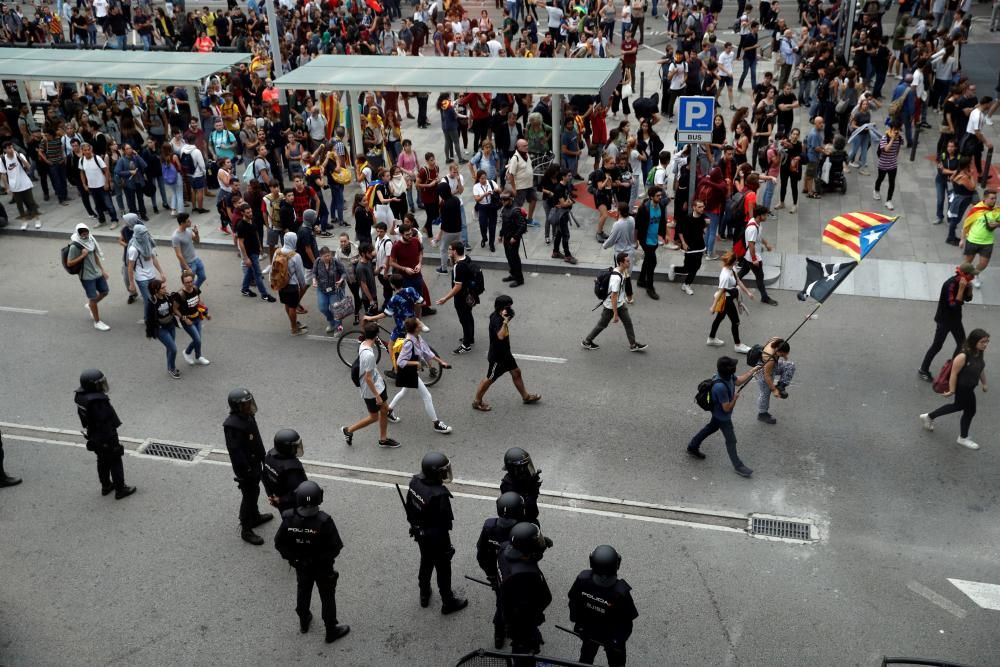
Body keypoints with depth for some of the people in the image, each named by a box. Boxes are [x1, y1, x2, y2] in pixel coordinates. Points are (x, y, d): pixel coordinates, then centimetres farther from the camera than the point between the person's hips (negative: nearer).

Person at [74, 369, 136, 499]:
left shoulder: (80, 396, -5)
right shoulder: (97, 402, -33)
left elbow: (83, 416, 9)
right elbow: (104, 423, -28)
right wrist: (112, 442, -20)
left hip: (93, 435, 9)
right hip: (106, 436, -9)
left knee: (103, 461, 23)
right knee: (115, 462, 7)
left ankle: (106, 486, 37)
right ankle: (120, 489, 18)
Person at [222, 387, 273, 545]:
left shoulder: (248, 416, -1)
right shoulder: (232, 425, -30)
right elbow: (235, 452, -27)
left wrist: (262, 458, 19)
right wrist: (247, 471, -23)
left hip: (255, 463, 9)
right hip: (245, 467, -9)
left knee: (254, 492, 25)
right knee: (249, 496, 1)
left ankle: (255, 517, 45)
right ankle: (246, 530, 14)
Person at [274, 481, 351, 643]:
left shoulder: (289, 519, -24)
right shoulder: (324, 521, -33)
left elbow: (279, 543, -11)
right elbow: (335, 548, -26)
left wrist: (292, 557, 5)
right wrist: (325, 557, -5)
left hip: (300, 565, 3)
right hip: (323, 567, -3)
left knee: (303, 593, 29)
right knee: (327, 598, 18)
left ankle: (304, 622, 50)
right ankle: (331, 631, 32)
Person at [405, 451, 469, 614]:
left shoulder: (415, 481, -14)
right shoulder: (439, 495, -36)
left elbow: (409, 507, 3)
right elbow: (443, 524, -27)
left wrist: (414, 525, 19)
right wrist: (446, 546, -13)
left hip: (420, 534, 7)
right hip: (436, 538, -7)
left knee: (425, 563, 29)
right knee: (443, 570, 15)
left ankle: (424, 595, 49)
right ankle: (448, 602, 35)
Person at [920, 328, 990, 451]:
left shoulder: (980, 353, -6)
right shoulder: (963, 356, -32)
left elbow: (981, 368, 11)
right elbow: (954, 374, -25)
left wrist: (984, 383, 20)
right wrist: (952, 390, -20)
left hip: (969, 388, 9)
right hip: (961, 388, -9)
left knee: (959, 406, 25)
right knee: (969, 411, 7)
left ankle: (929, 417, 41)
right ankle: (963, 438, 30)